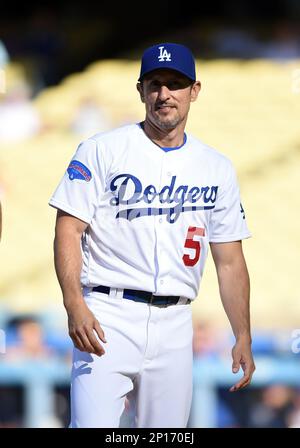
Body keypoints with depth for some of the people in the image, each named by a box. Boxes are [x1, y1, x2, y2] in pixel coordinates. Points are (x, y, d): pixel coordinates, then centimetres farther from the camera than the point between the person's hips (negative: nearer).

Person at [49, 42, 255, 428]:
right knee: (92, 426, -18)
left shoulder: (217, 169, 13)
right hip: (107, 316, -4)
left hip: (174, 323, 4)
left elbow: (229, 261, 15)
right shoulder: (102, 150, 1)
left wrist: (243, 337, 7)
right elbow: (68, 229, -5)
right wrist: (74, 305, -19)